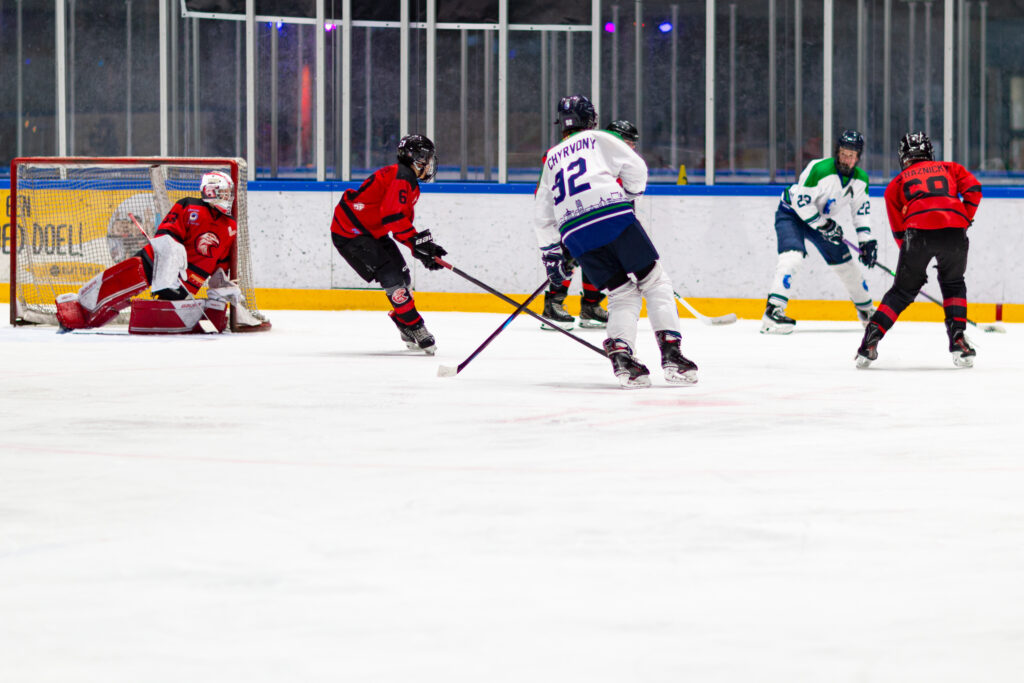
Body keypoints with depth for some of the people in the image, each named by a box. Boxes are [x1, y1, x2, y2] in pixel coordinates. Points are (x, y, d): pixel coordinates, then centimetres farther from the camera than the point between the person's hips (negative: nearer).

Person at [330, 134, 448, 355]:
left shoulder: (410, 181, 15)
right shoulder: (401, 176, -19)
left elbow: (404, 222, 16)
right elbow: (393, 217, -30)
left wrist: (425, 247, 4)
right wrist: (417, 241, -29)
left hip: (371, 232, 11)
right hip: (348, 233, -11)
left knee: (402, 276, 13)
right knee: (391, 276, -17)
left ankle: (407, 330, 26)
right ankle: (415, 328, -13)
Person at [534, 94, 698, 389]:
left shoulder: (551, 158, 28)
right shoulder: (599, 139, 16)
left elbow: (542, 213, 26)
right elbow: (636, 168, 5)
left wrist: (552, 252, 31)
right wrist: (627, 197, 22)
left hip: (576, 236, 4)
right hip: (614, 218, -4)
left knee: (622, 293, 13)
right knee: (654, 282, 5)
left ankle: (620, 354, -11)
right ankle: (671, 353, -9)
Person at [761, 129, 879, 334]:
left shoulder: (860, 179, -8)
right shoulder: (820, 170, -31)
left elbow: (861, 210, 5)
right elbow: (800, 201, -29)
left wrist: (866, 240, -2)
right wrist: (824, 226, -27)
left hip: (821, 218, 7)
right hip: (791, 213, -7)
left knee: (845, 262, 12)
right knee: (792, 256, -29)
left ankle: (866, 311, 31)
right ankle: (773, 311, -36)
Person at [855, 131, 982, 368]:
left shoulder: (896, 183, 28)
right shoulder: (949, 168, 30)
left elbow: (898, 230, 25)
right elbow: (973, 189, 12)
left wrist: (915, 264, 31)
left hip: (918, 231, -1)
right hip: (954, 230, 1)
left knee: (903, 289, 14)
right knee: (953, 285, 24)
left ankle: (870, 342, 7)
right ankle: (957, 339, 9)